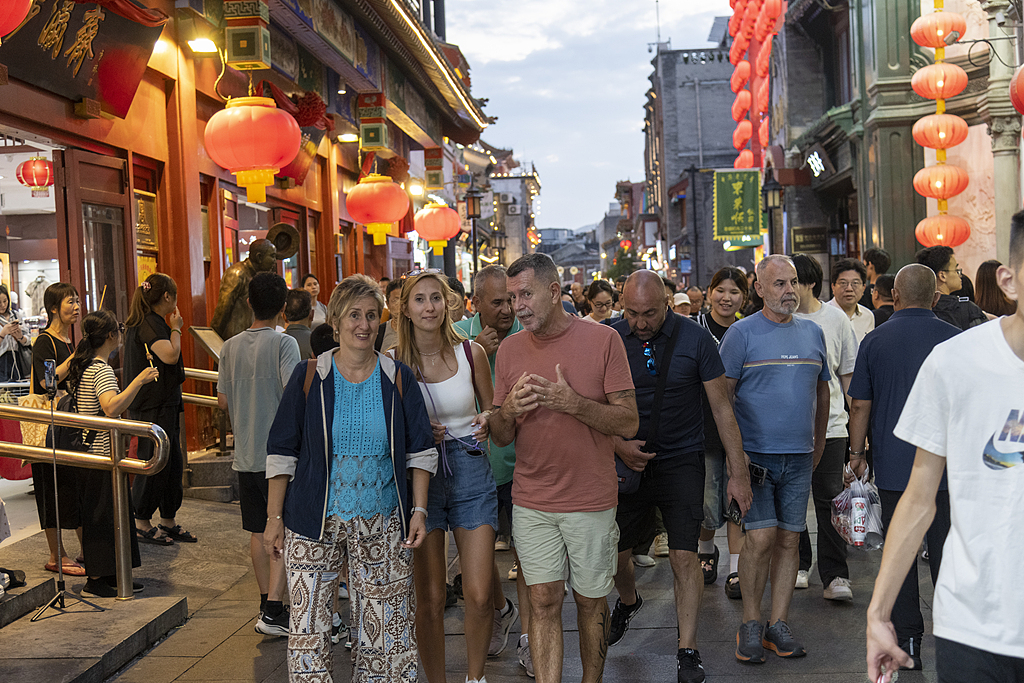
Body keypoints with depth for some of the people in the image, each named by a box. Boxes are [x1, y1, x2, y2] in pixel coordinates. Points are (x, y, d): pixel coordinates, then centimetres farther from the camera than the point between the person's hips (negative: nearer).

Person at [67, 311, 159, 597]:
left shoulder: (81, 365, 10)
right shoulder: (101, 370, -19)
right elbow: (112, 408, -35)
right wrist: (139, 380, -33)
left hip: (89, 452, 10)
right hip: (102, 455, -10)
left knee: (104, 514, 15)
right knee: (103, 515, -3)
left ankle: (109, 574, 22)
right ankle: (96, 580, 3)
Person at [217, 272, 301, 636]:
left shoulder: (230, 346, 5)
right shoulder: (284, 343, -11)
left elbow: (223, 402, 9)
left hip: (246, 454, 5)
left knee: (259, 532, 14)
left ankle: (268, 605, 22)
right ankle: (273, 610, -6)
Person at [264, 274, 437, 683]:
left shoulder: (398, 379, 3)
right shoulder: (310, 377, 0)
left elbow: (420, 450, 6)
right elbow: (281, 451, 2)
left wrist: (419, 509, -3)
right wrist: (274, 518, -1)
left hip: (382, 524, 1)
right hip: (315, 522, -1)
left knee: (383, 626, 5)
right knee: (308, 626, -2)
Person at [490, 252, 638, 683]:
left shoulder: (602, 340, -6)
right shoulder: (509, 349, 4)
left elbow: (628, 423, -9)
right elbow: (500, 438, 7)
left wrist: (572, 402, -23)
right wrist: (507, 410, -16)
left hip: (592, 502, -2)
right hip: (531, 504, 2)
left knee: (591, 601, 10)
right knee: (543, 602, 1)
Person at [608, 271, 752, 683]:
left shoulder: (696, 338, -9)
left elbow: (722, 407, -6)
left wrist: (739, 473, -7)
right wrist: (618, 447, -14)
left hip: (681, 463, -2)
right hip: (627, 463, 2)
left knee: (684, 557, -7)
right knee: (614, 553, 11)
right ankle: (628, 601, 44)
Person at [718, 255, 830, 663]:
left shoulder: (812, 333, 12)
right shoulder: (742, 333, -3)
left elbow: (821, 389, 20)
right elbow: (723, 395, -4)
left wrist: (819, 442, 18)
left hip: (799, 457, 5)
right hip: (755, 455, -4)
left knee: (789, 539, 7)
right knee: (759, 538, -8)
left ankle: (778, 625, 17)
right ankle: (750, 625, 8)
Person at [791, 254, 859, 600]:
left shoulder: (836, 319, 3)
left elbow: (849, 375, 10)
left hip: (829, 425, -1)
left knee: (830, 500, -2)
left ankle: (835, 575, 4)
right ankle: (797, 565, 23)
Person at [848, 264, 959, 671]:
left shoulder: (875, 341, 0)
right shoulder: (957, 340, -2)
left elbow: (860, 405, 2)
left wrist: (858, 453, 12)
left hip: (894, 466, 0)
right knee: (945, 550, 6)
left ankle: (908, 641, 13)